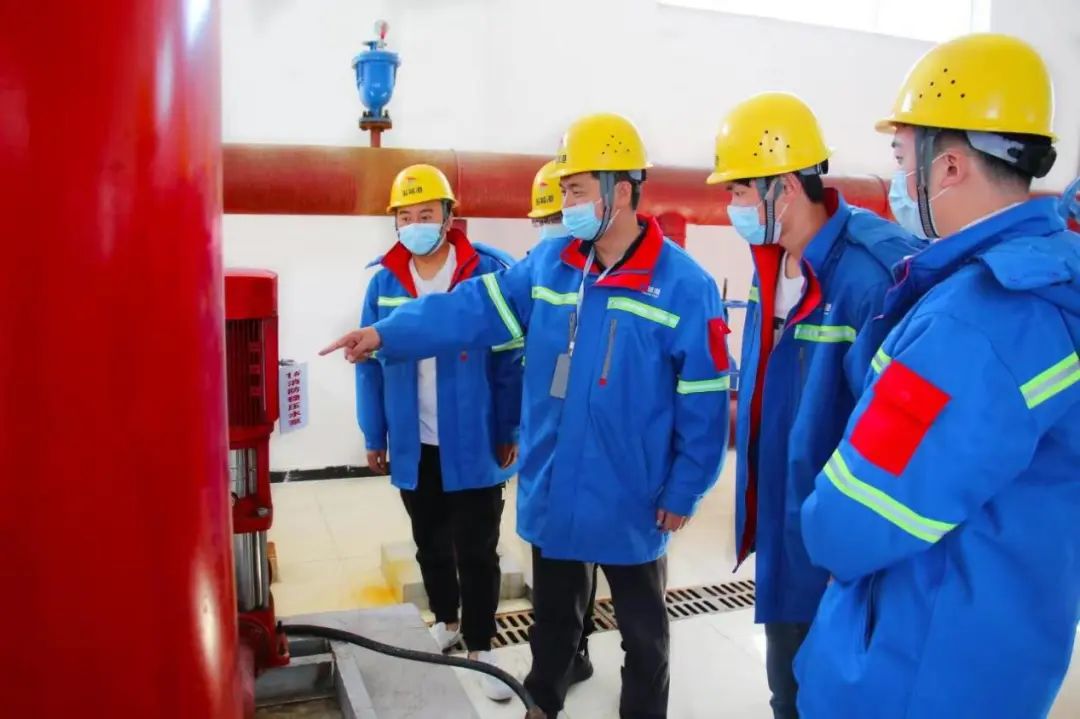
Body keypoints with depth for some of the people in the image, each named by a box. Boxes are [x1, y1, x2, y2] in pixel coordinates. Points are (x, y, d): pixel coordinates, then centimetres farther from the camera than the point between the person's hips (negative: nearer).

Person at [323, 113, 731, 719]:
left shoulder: (683, 285, -15)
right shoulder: (548, 263, 0)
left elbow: (704, 404, -12)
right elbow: (473, 308, -1)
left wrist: (684, 493, -9)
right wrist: (386, 332, -9)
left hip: (630, 501, -4)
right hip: (552, 491, 4)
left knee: (642, 627, 19)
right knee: (553, 616, 25)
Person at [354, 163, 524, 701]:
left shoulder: (489, 271, -11)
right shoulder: (384, 281, -1)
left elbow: (510, 358, -8)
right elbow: (371, 363, 3)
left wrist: (509, 430, -8)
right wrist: (374, 435, 3)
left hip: (473, 443, -3)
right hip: (414, 445, 4)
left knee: (476, 550, 8)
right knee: (430, 544, 21)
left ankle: (480, 645, 25)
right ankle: (445, 618, 44)